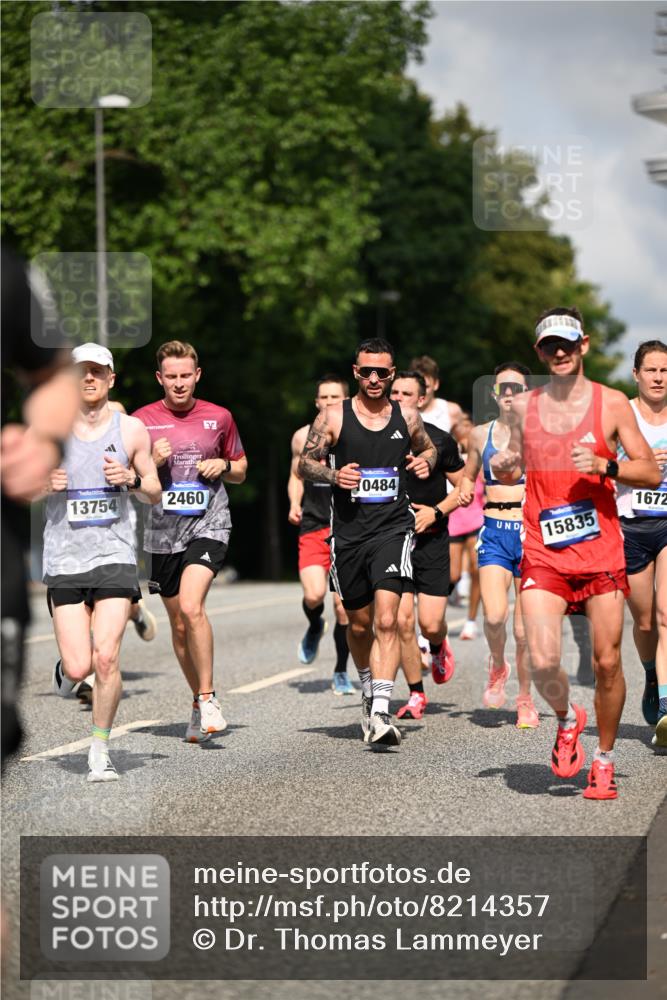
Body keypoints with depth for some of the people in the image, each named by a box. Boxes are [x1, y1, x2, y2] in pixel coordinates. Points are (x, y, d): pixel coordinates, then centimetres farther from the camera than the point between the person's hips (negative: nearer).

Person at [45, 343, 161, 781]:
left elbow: (155, 494, 12)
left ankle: (101, 749, 7)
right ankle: (66, 668, 32)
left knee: (106, 658, -12)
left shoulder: (131, 429, 4)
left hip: (114, 553, 0)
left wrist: (130, 478, -9)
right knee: (79, 667, -7)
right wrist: (45, 482, -9)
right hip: (64, 559, 0)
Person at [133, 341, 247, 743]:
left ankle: (208, 699, -12)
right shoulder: (143, 420, 3)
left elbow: (241, 471, 18)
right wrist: (153, 462, -12)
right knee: (179, 624, 9)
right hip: (162, 530, 2)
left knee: (191, 607, -23)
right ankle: (201, 702, 25)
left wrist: (224, 465, -4)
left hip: (208, 524, -2)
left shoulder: (219, 417, 6)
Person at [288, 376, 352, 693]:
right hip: (313, 527, 1)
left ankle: (341, 672, 15)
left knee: (343, 605, -2)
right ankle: (315, 628, 19)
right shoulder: (303, 437, 7)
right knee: (314, 595, -18)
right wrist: (294, 504, 1)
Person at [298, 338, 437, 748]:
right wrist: (334, 475, -15)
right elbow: (305, 464, 5)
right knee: (359, 625, 14)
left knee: (386, 620, -18)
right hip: (349, 532, 1)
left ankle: (381, 714, -23)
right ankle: (369, 691, 40)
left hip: (393, 527, -1)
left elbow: (429, 448, 24)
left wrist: (426, 462, 0)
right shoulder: (334, 417, 1)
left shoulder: (407, 416, 6)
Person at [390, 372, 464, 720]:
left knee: (430, 624, -6)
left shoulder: (440, 440, -2)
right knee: (402, 620, -8)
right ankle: (416, 695, 6)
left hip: (431, 539, -1)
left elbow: (463, 488, 6)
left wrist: (436, 511, -8)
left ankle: (439, 647, 32)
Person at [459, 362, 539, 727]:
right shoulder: (481, 434, 9)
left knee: (524, 630, 0)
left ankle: (525, 699, 20)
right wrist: (464, 492, 3)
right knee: (494, 615, -20)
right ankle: (497, 667, 12)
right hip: (494, 533, 1)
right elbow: (469, 474, 24)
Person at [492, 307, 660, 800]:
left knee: (608, 663, 0)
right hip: (543, 555, 1)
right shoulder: (523, 406, 9)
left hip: (601, 552, -1)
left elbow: (652, 473, 0)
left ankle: (604, 760, 20)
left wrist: (604, 466, -16)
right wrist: (502, 469, 0)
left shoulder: (611, 402, 1)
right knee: (543, 662, -14)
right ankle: (568, 719, 18)